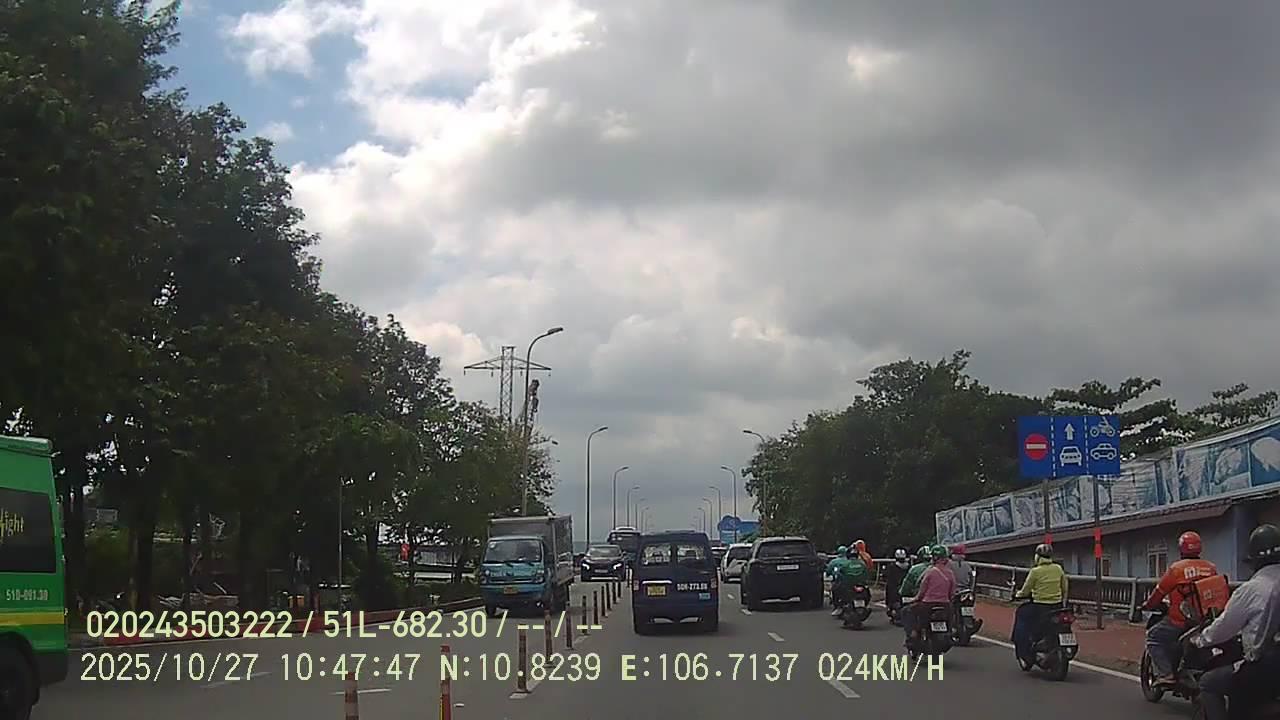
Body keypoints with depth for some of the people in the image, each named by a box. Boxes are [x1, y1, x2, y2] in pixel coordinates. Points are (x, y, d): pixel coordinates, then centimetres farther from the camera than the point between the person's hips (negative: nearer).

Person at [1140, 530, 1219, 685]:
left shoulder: (1176, 569, -10)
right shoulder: (1212, 568, 3)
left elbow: (1160, 591, -2)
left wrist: (1147, 605, 16)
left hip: (1180, 622, -5)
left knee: (1153, 637, 9)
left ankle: (1165, 674, -6)